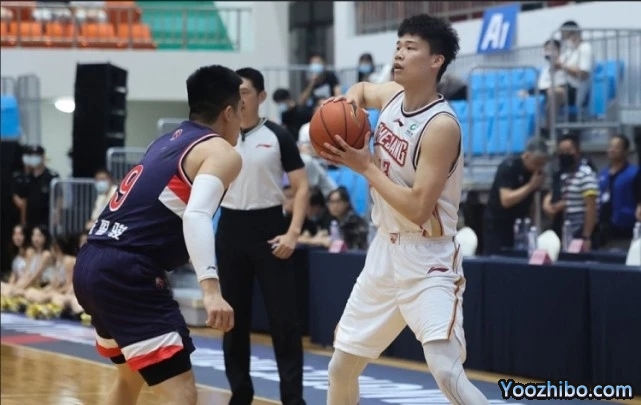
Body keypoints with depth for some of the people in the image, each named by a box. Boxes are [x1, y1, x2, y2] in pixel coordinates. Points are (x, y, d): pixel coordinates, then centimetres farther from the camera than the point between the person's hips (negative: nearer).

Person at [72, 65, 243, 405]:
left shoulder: (167, 142, 22)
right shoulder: (221, 153, -3)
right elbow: (196, 216, -22)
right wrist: (211, 290, -32)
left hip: (90, 263, 9)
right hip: (125, 272, -9)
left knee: (131, 375, 30)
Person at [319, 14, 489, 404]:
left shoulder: (442, 125, -21)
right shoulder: (392, 95, 3)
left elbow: (418, 209, -25)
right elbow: (361, 89, 29)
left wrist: (365, 166, -17)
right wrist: (346, 102, 5)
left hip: (427, 260, -8)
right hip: (385, 250, 9)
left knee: (447, 373, -23)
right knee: (341, 366, 16)